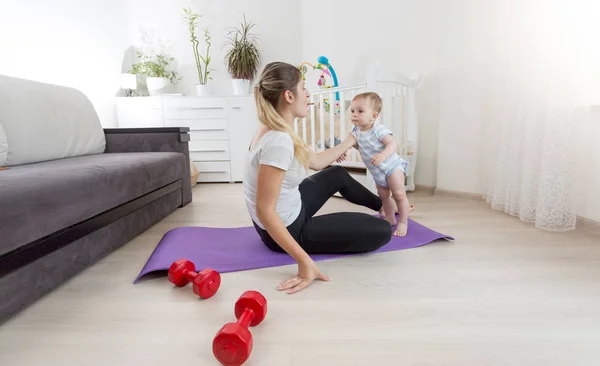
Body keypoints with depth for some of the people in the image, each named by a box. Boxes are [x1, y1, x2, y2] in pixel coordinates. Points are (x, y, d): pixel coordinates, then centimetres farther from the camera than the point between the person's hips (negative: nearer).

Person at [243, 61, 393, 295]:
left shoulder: (276, 130, 1)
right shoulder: (279, 141, -31)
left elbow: (316, 161, 13)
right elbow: (264, 210, -31)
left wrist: (350, 141, 27)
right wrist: (304, 261, -32)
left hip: (290, 213, 10)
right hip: (288, 229, -10)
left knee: (338, 174, 28)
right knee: (382, 231, -6)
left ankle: (382, 205, 49)